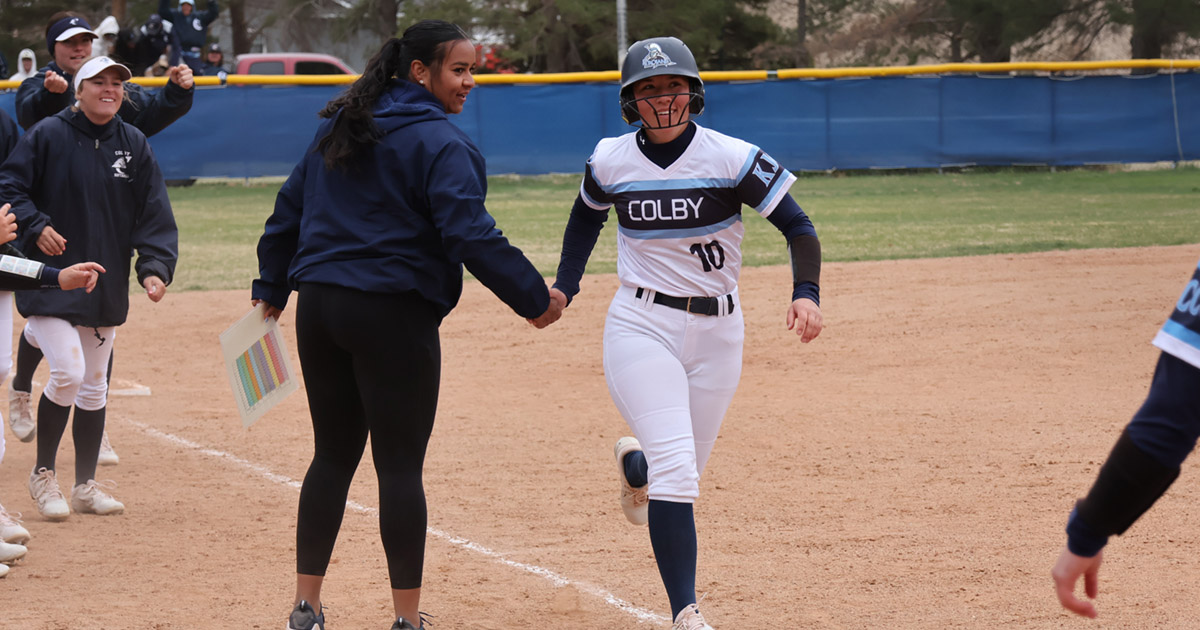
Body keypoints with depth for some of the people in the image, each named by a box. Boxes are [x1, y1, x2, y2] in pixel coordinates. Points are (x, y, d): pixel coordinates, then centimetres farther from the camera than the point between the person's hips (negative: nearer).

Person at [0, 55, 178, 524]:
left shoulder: (134, 145, 5)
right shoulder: (47, 136, -7)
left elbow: (154, 213, 2)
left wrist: (154, 267, -10)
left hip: (105, 286, 5)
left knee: (94, 385, 11)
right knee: (68, 372, -17)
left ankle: (86, 485, 23)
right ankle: (43, 474, 2)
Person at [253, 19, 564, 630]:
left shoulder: (338, 128, 13)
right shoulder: (439, 143, -10)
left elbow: (289, 209, 18)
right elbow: (471, 235, -19)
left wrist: (272, 289, 26)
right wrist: (534, 297, -13)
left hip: (319, 309, 7)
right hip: (393, 316, -7)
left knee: (333, 457, 14)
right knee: (399, 466, -1)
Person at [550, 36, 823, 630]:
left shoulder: (730, 158, -10)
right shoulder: (611, 161, -2)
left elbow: (798, 226, -10)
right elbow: (587, 215, 20)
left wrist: (806, 291, -27)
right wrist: (563, 287, 10)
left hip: (716, 330, 1)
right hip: (640, 328, -1)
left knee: (685, 466, 14)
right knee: (676, 470, -17)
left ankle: (636, 463, 52)